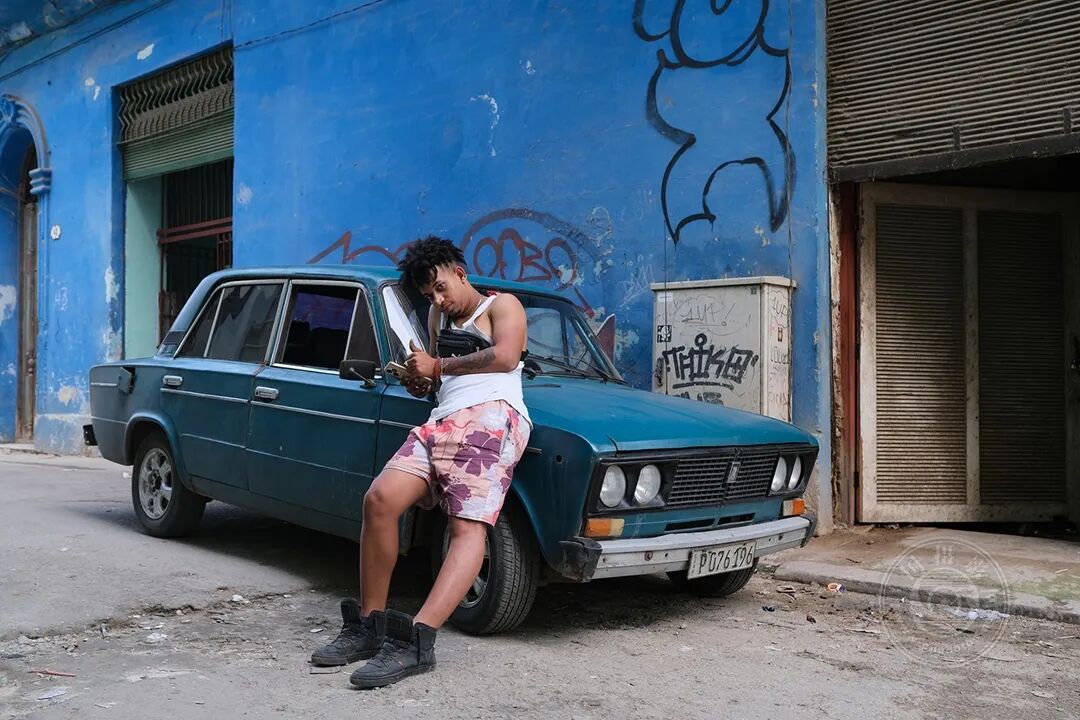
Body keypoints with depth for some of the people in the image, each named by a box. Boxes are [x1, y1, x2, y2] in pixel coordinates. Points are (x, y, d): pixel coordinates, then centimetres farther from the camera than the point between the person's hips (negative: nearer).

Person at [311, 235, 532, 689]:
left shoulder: (502, 305, 12)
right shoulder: (438, 315, 32)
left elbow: (505, 357, -7)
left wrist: (437, 366, 0)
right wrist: (417, 379, 10)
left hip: (491, 417, -6)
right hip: (440, 422, 6)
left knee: (469, 527, -23)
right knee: (380, 499, -17)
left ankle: (416, 639, -35)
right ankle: (368, 625, -9)